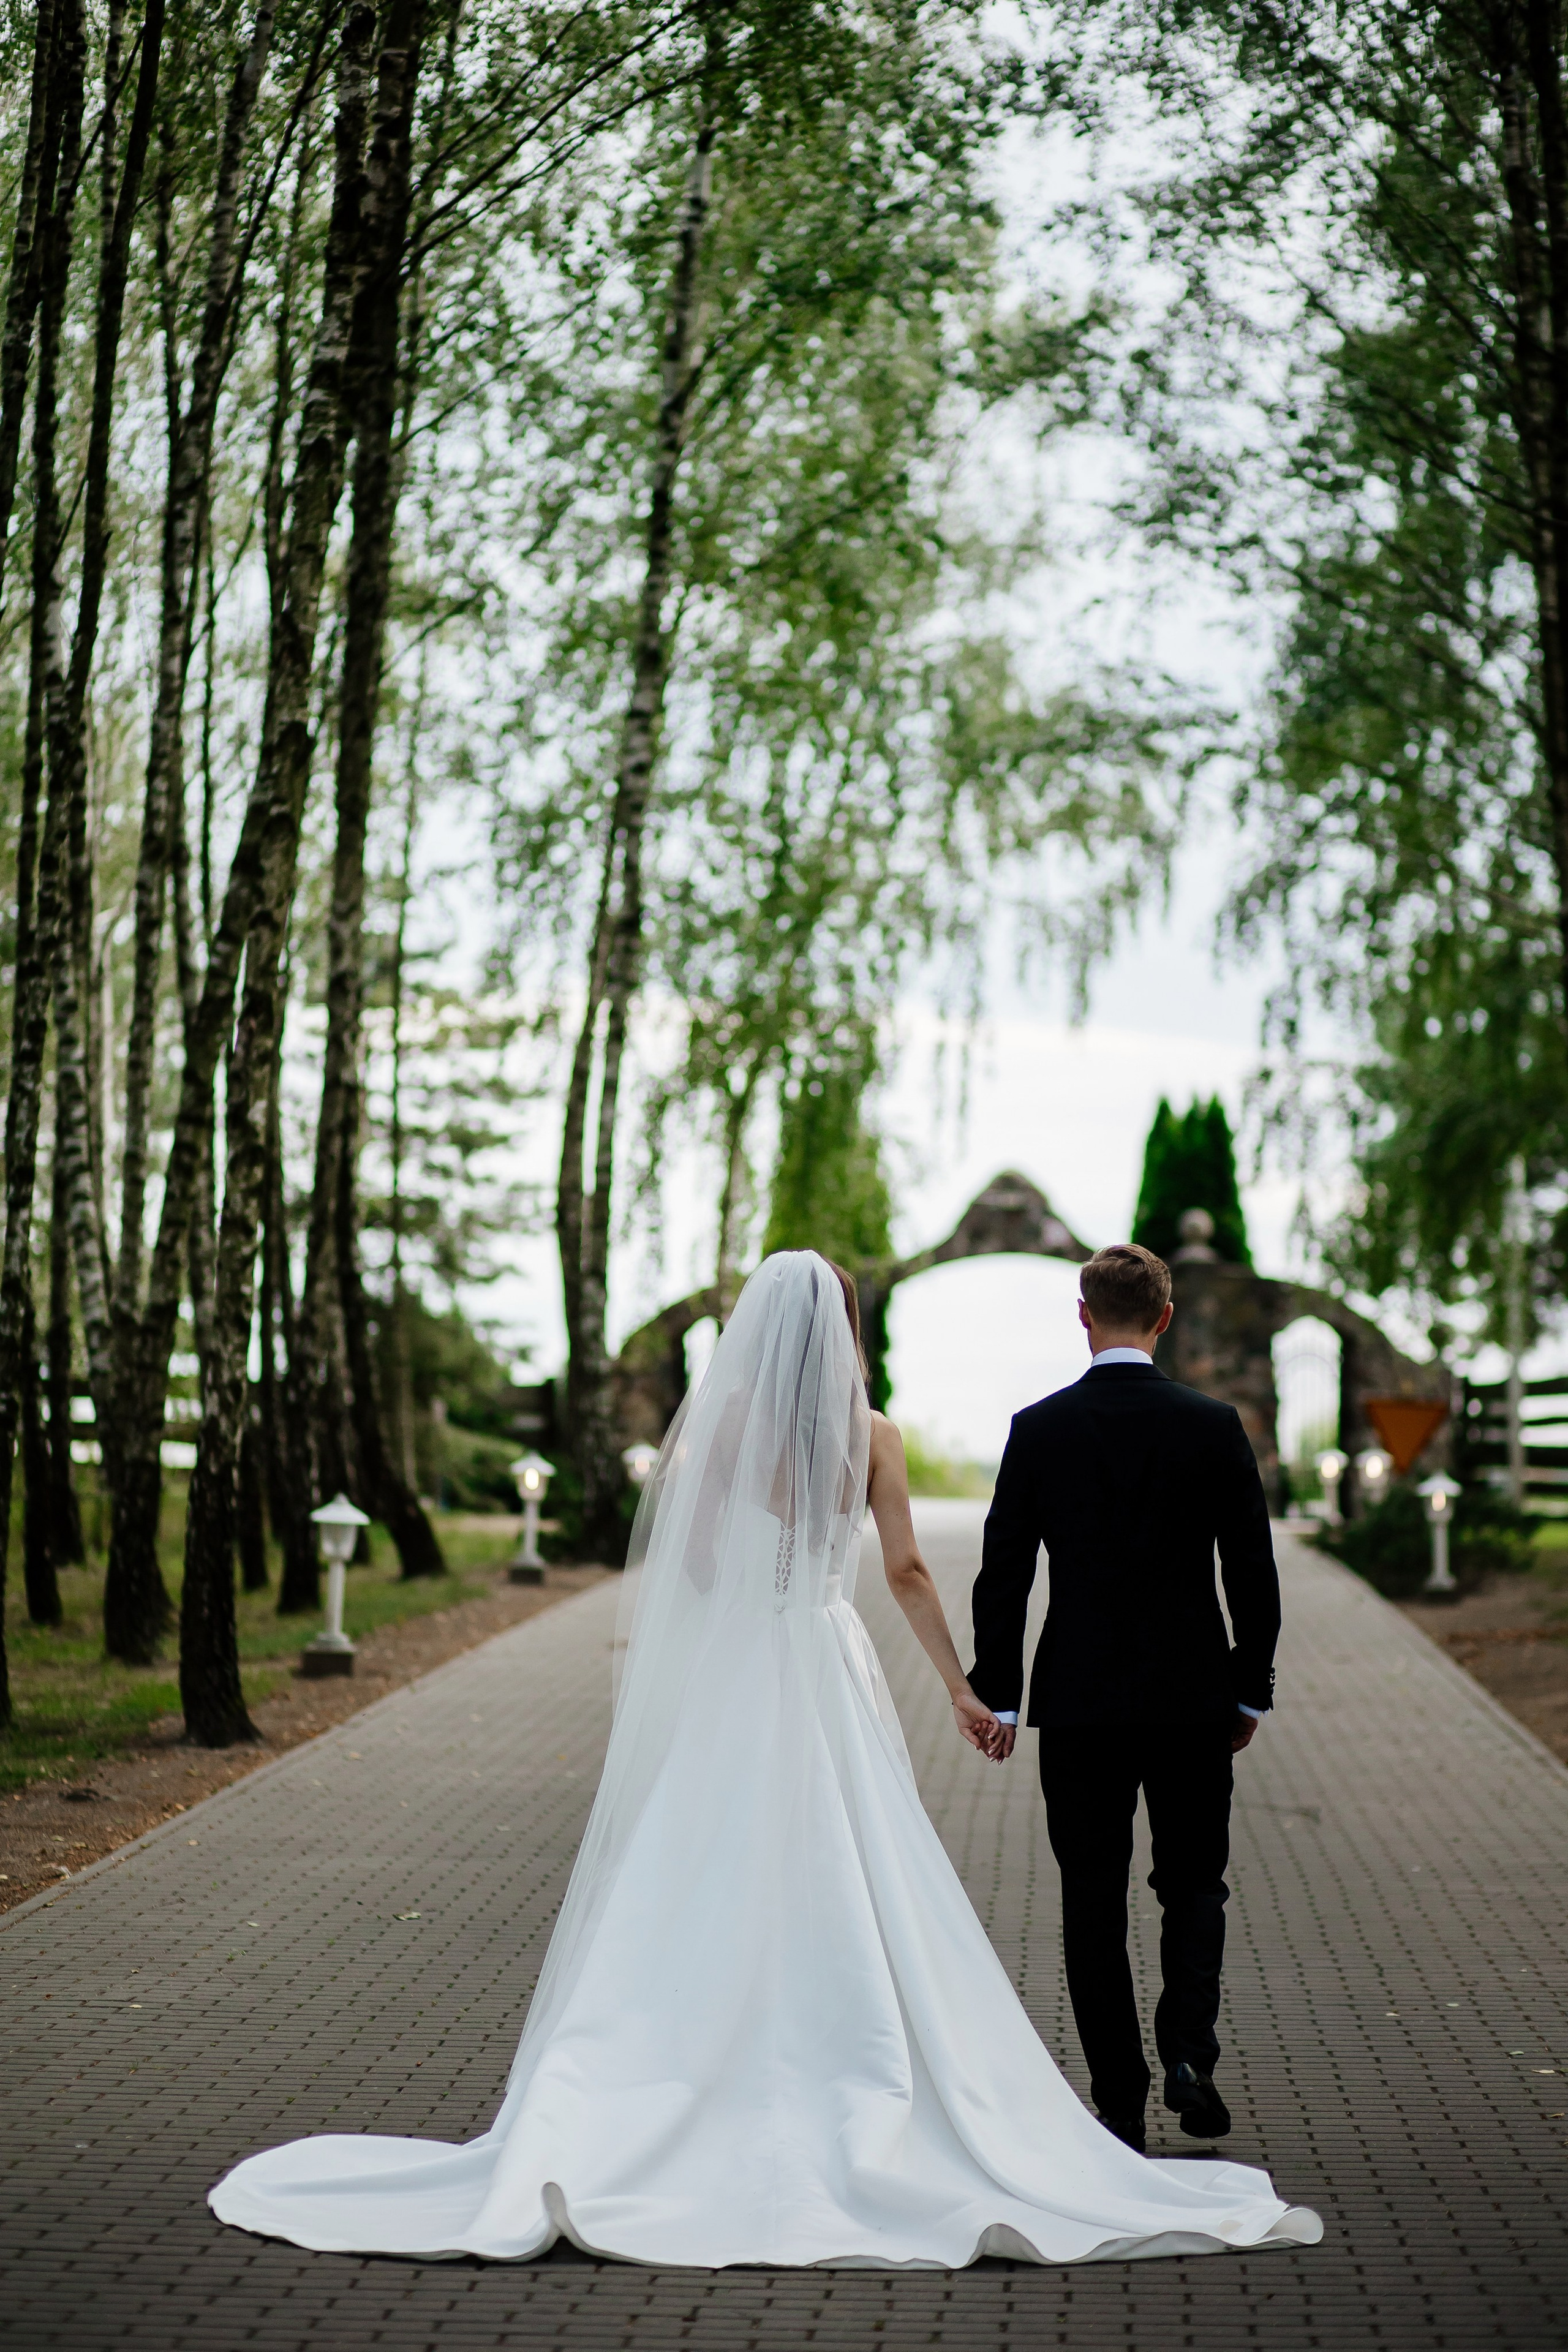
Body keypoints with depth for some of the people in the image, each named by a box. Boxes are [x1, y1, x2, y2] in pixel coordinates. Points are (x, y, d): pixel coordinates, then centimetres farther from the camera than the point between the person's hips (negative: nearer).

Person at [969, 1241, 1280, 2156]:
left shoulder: (1037, 1430, -4)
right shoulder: (1215, 1427, -5)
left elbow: (1003, 1575, -3)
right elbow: (1253, 1572, -1)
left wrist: (998, 1696, 5)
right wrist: (1252, 1691, 9)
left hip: (1077, 1703, 0)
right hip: (1193, 1701, 0)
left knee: (1094, 1905, 7)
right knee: (1194, 1886, 16)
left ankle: (1120, 2105, 9)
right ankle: (1189, 2052, -4)